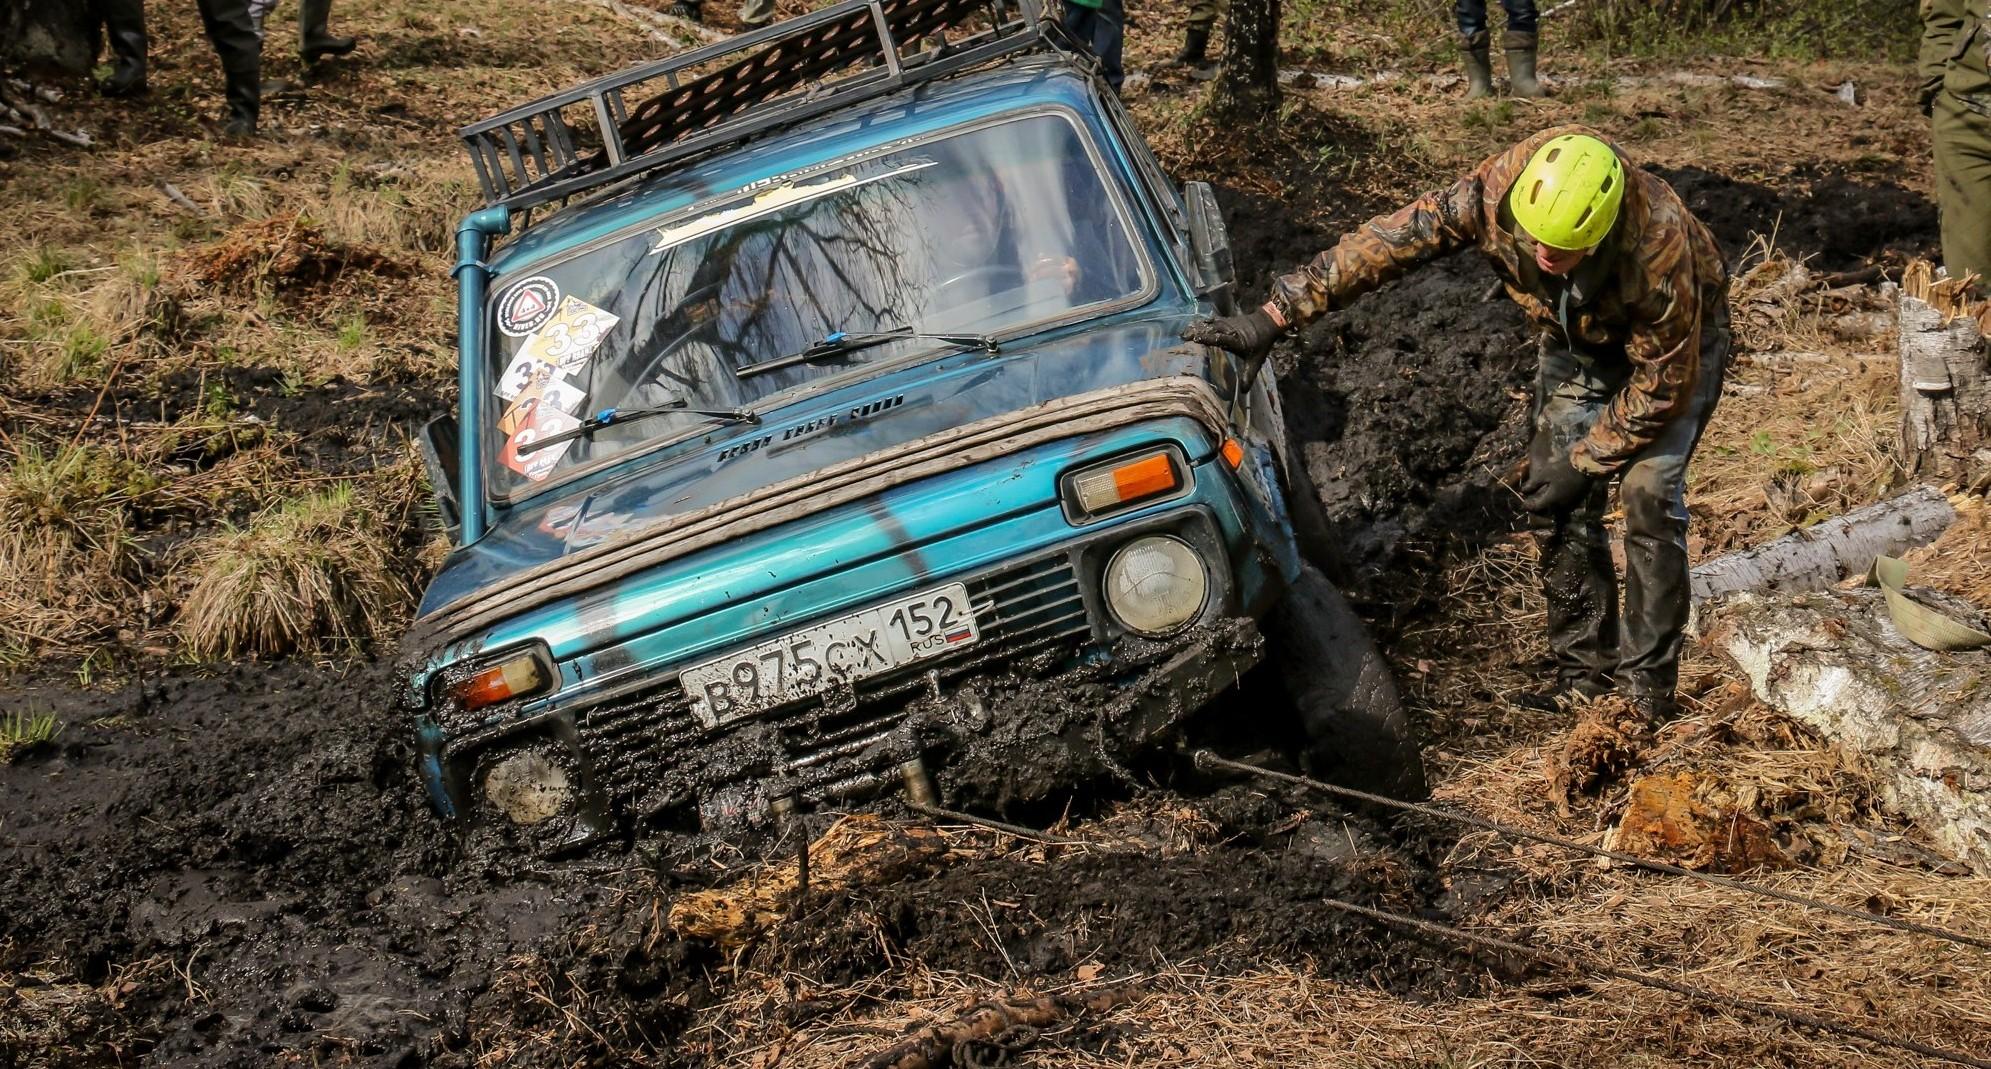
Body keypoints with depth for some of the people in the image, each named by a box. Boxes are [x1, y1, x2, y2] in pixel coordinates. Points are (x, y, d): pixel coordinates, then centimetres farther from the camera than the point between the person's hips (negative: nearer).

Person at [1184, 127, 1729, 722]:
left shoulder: (1660, 248, -42)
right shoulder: (1498, 190, -34)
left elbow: (1663, 383, -29)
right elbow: (1388, 241, -31)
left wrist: (1584, 459, -21)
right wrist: (1275, 316, -34)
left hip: (1676, 342, -5)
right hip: (1580, 340, 5)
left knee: (1648, 491, -17)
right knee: (1554, 498, -2)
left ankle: (1645, 691, -6)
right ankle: (1583, 680, 10)